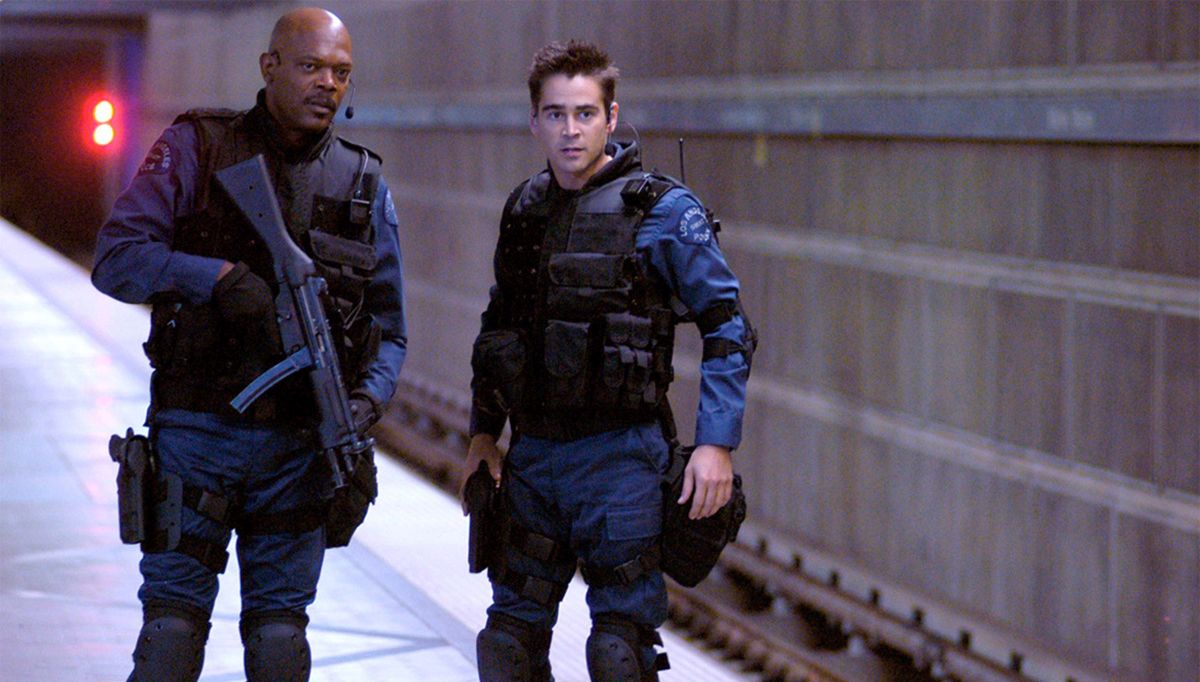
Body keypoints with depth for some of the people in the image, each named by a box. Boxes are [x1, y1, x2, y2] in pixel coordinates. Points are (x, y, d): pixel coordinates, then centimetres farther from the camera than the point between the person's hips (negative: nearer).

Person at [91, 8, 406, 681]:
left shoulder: (365, 183, 8)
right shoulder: (195, 147, -1)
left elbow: (389, 328, 11)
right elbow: (116, 258, -8)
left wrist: (367, 400, -9)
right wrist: (219, 276, -21)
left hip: (299, 447, 2)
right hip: (195, 432, -2)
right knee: (174, 621, -1)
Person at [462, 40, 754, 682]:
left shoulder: (662, 211, -7)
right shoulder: (525, 209, 9)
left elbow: (728, 328, -8)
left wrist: (717, 443, -16)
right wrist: (482, 431, 16)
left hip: (620, 459, -5)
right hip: (532, 455, 6)